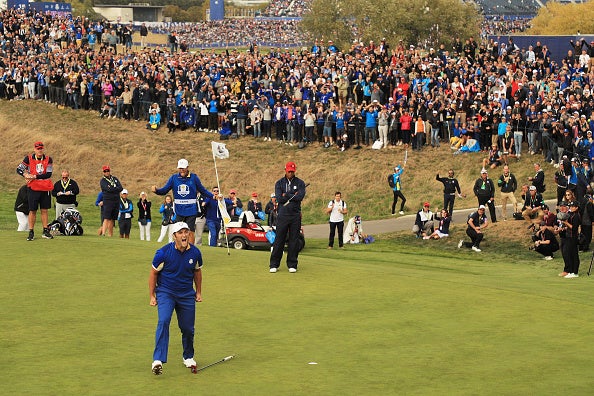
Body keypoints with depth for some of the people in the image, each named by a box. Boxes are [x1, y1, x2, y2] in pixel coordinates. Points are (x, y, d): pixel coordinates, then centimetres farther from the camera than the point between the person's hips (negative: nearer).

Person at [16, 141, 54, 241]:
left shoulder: (48, 159, -1)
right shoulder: (29, 159, -1)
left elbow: (48, 174, -9)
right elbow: (19, 169, 2)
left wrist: (34, 177, -16)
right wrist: (26, 175, -18)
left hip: (45, 189, 1)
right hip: (33, 188, -1)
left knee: (44, 210, 6)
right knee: (32, 210, -1)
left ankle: (45, 231, 13)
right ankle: (31, 232, 5)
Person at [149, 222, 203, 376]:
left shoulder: (195, 253, -6)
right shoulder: (163, 253, -16)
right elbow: (153, 273, -3)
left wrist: (198, 292, 18)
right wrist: (152, 296, -2)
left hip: (187, 294, 3)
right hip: (165, 292, -3)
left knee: (188, 328, 6)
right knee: (163, 321, -24)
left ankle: (188, 357, 33)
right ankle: (158, 360, -28)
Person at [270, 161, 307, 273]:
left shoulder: (300, 183, 6)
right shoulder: (279, 183, 6)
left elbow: (300, 197, -10)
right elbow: (279, 198, -8)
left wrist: (286, 195, -8)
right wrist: (293, 195, -7)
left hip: (295, 215, 0)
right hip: (283, 215, 0)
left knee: (294, 240, 2)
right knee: (279, 240, -1)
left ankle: (292, 265, 9)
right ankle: (274, 265, 5)